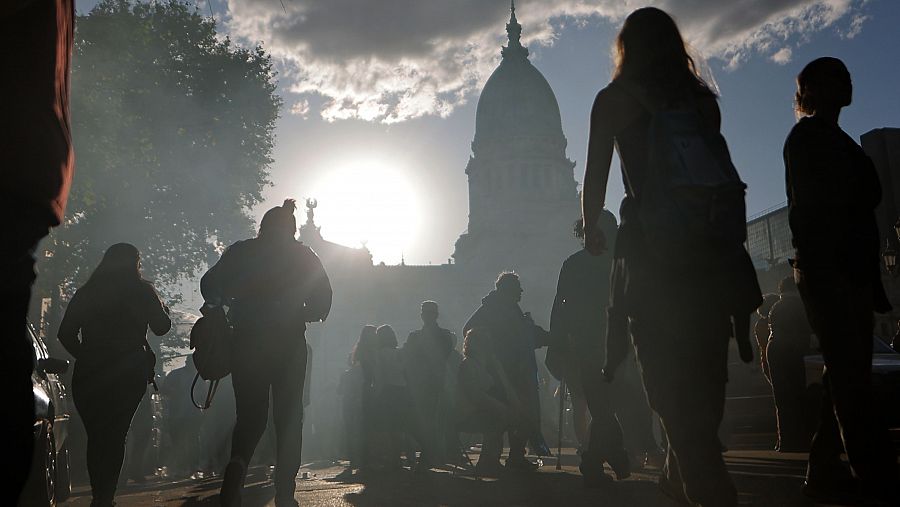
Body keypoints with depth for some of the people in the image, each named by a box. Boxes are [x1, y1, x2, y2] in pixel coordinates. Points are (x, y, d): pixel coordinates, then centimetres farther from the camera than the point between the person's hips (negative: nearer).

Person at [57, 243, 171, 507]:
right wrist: (163, 309, 22)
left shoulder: (85, 292, 7)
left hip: (89, 374, 2)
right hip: (129, 374, -2)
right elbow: (161, 327, 2)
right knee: (116, 435, 4)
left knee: (96, 436, 12)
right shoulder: (142, 290, -2)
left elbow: (65, 334, 5)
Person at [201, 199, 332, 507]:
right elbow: (322, 301, -3)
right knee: (289, 418, 8)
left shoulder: (241, 251, 6)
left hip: (247, 342, 1)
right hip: (290, 346, -1)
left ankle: (237, 465, -19)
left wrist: (231, 305, 17)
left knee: (249, 414, 10)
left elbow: (210, 286, -1)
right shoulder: (303, 255, 5)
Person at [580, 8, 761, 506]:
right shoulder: (701, 98, 14)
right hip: (713, 245, 5)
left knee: (669, 376, 0)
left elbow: (595, 180, 0)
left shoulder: (614, 99, 2)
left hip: (651, 246, -5)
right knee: (703, 371, 14)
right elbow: (726, 177, 15)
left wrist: (592, 231, 15)